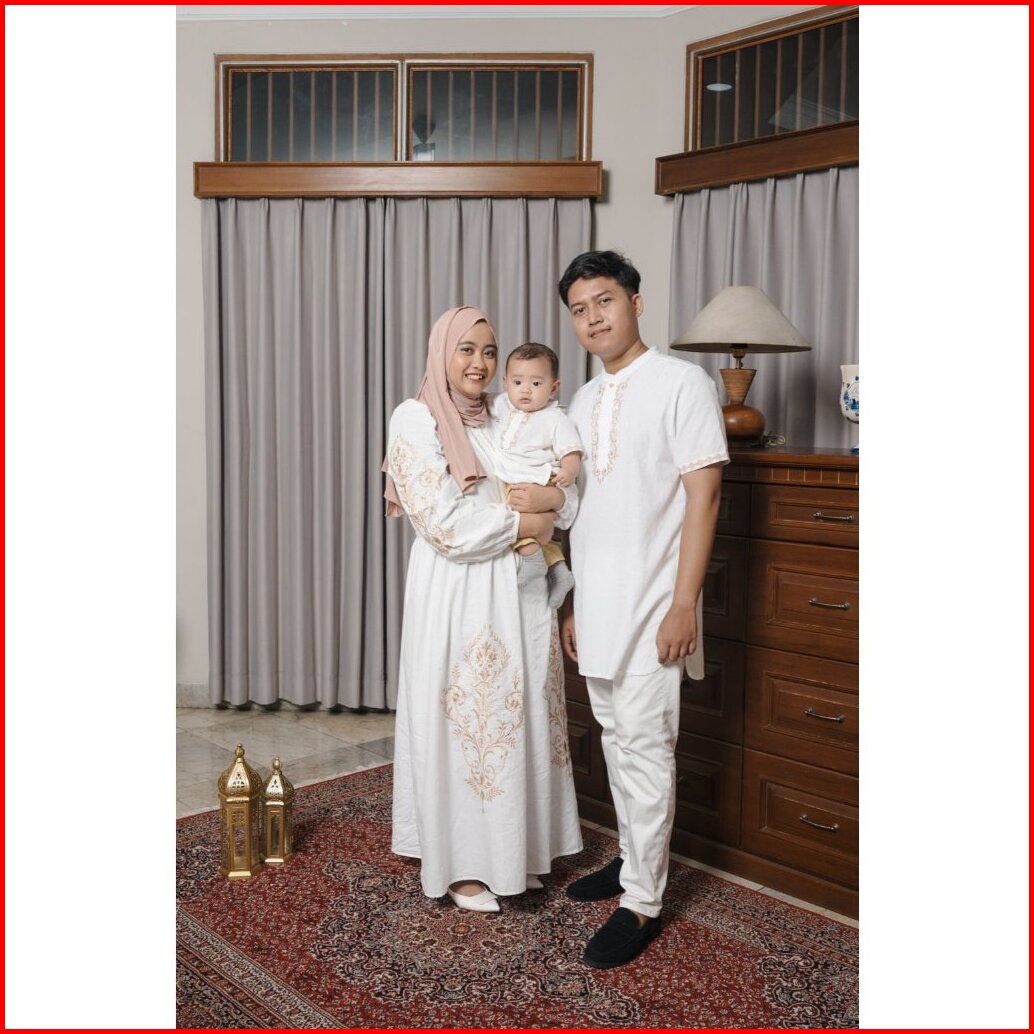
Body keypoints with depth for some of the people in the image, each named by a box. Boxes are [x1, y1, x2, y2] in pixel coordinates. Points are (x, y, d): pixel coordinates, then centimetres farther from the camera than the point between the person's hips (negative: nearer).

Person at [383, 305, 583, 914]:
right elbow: (446, 525, -16)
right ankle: (461, 863, 18)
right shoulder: (416, 420, -6)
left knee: (517, 717, 11)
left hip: (519, 590, 6)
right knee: (462, 721, 3)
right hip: (457, 595, -5)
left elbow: (572, 500, 9)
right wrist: (525, 522, -10)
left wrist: (552, 496, -13)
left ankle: (513, 849, 27)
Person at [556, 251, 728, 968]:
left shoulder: (682, 383, -8)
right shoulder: (584, 402, 13)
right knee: (617, 740, 16)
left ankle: (643, 903, 9)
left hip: (652, 605, -7)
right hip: (597, 605, 7)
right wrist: (574, 602, 15)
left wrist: (684, 603, -18)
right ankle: (634, 860, 32)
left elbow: (703, 496, -13)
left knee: (645, 747, -2)